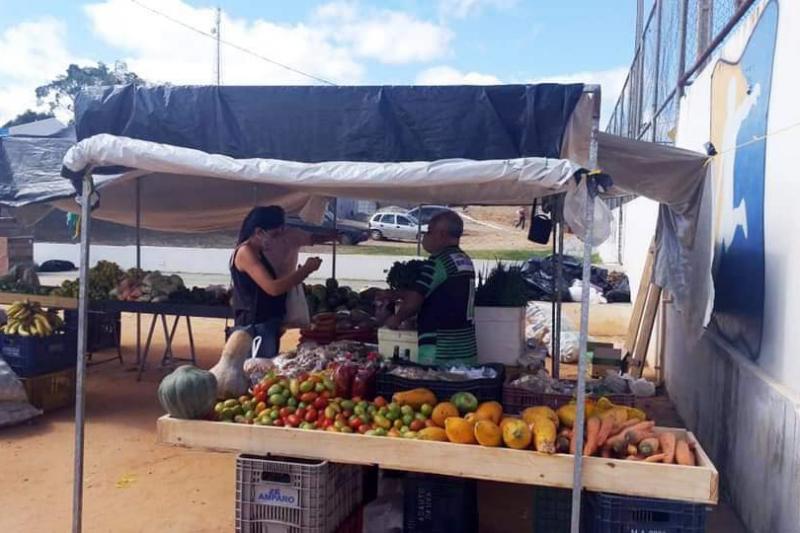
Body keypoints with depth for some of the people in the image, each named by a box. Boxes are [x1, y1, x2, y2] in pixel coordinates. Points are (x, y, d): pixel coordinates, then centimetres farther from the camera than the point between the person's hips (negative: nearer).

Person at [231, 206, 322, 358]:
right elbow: (273, 288, -23)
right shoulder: (245, 252, -14)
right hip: (254, 328, -10)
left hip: (267, 325, 10)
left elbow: (278, 280, 19)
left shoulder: (259, 254, 16)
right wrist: (306, 269, -16)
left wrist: (303, 270, 6)